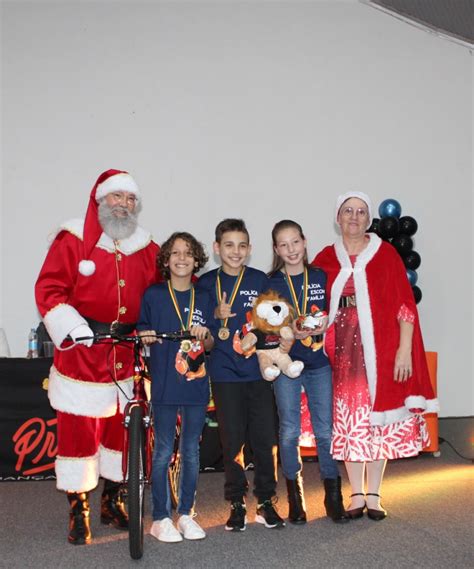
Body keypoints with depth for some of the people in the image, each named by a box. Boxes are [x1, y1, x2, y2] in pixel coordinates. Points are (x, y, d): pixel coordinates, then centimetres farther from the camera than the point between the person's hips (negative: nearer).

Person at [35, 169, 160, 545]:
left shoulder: (147, 249, 7)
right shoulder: (73, 241, -3)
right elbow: (49, 289, -8)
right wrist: (71, 325, -21)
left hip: (127, 357, 4)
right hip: (81, 354, -3)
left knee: (121, 430, 12)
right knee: (78, 432, 2)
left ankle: (113, 501, 32)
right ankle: (78, 510, 19)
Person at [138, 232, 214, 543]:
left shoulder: (204, 298, 7)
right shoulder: (154, 295, 0)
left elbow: (210, 345, 9)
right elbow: (143, 334, 4)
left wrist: (205, 336, -12)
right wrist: (146, 337, -17)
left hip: (196, 383, 3)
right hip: (165, 383, -3)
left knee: (191, 451, 10)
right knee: (163, 452, 2)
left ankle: (186, 514, 23)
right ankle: (161, 518, 14)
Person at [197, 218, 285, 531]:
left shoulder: (260, 280, 5)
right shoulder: (206, 283, 2)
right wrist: (217, 316, -13)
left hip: (258, 370, 1)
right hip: (225, 374, -1)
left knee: (265, 438, 3)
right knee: (232, 440, 5)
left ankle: (266, 501, 20)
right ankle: (237, 503, 20)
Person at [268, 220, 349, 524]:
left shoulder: (321, 277, 5)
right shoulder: (270, 283, 0)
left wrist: (325, 324, -10)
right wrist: (291, 331, -18)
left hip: (320, 362, 1)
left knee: (326, 430, 3)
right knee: (290, 432, 4)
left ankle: (333, 496, 18)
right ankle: (295, 496, 19)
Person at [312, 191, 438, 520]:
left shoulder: (385, 253, 2)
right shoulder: (325, 259, 7)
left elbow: (405, 304, -2)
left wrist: (405, 349, -9)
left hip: (379, 350, -1)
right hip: (341, 353, 1)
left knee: (379, 418, 4)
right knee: (348, 421, 4)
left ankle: (374, 495, 17)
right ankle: (357, 495, 17)